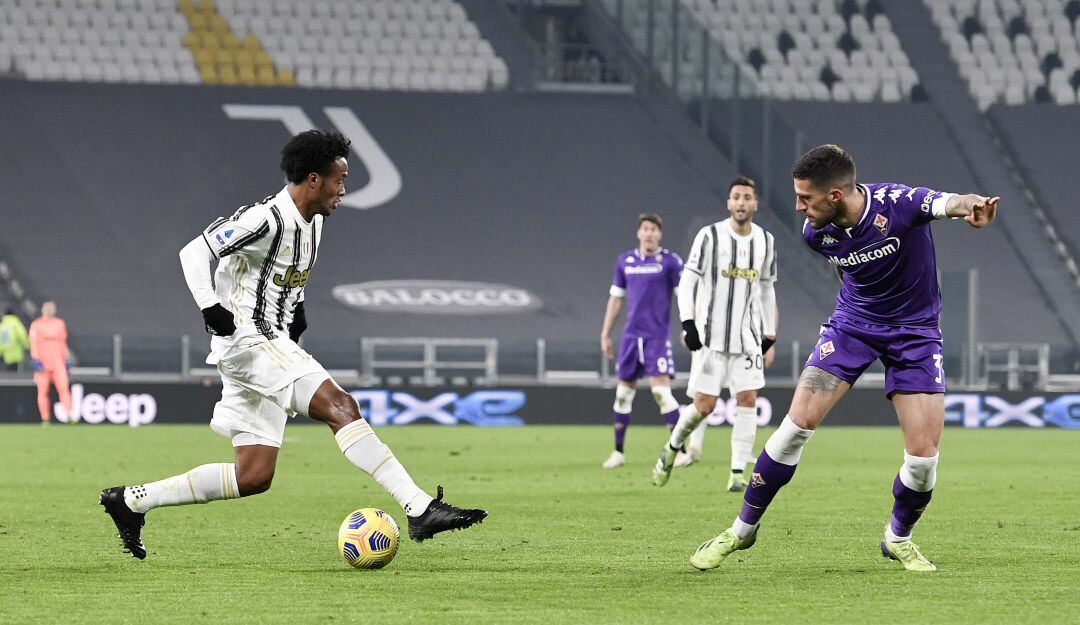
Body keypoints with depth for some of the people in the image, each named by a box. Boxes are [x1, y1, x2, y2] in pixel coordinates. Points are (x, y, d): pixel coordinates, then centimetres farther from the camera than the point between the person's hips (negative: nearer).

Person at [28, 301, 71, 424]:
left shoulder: (60, 323, 13)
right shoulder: (36, 325, 1)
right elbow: (33, 343, -6)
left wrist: (67, 359, 15)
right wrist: (36, 360, -16)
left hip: (58, 361, 2)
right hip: (42, 362, -2)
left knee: (64, 388, -11)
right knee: (43, 391, -1)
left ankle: (69, 415, -16)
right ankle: (45, 419, 4)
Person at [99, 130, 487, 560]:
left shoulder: (313, 222, 13)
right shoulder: (266, 219, -15)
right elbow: (194, 252, -18)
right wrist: (209, 305, -30)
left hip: (274, 343, 10)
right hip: (247, 342, -10)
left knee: (254, 477, 7)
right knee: (341, 407, -24)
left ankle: (130, 501, 16)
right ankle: (421, 510, -33)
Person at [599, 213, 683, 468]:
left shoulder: (669, 261, -3)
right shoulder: (625, 261, 10)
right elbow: (615, 299, 17)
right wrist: (605, 335, 16)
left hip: (657, 336, -5)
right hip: (631, 335, 5)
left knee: (661, 390, -14)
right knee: (623, 392, 8)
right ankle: (618, 452, 17)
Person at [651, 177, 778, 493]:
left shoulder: (766, 241, 8)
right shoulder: (710, 236, -5)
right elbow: (688, 280, -5)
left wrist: (769, 332, 18)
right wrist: (688, 323, -15)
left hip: (748, 336, 3)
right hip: (711, 334, -3)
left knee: (748, 399, -10)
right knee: (704, 405, -5)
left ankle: (738, 474, -7)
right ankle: (673, 447, 24)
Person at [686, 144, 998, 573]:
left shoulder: (899, 204, -27)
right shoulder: (816, 232, -12)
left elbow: (948, 204, -48)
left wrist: (970, 207, -70)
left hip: (914, 330, -2)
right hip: (852, 323, 3)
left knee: (923, 454, -9)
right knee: (800, 421, -12)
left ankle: (898, 538, 20)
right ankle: (744, 527, 4)